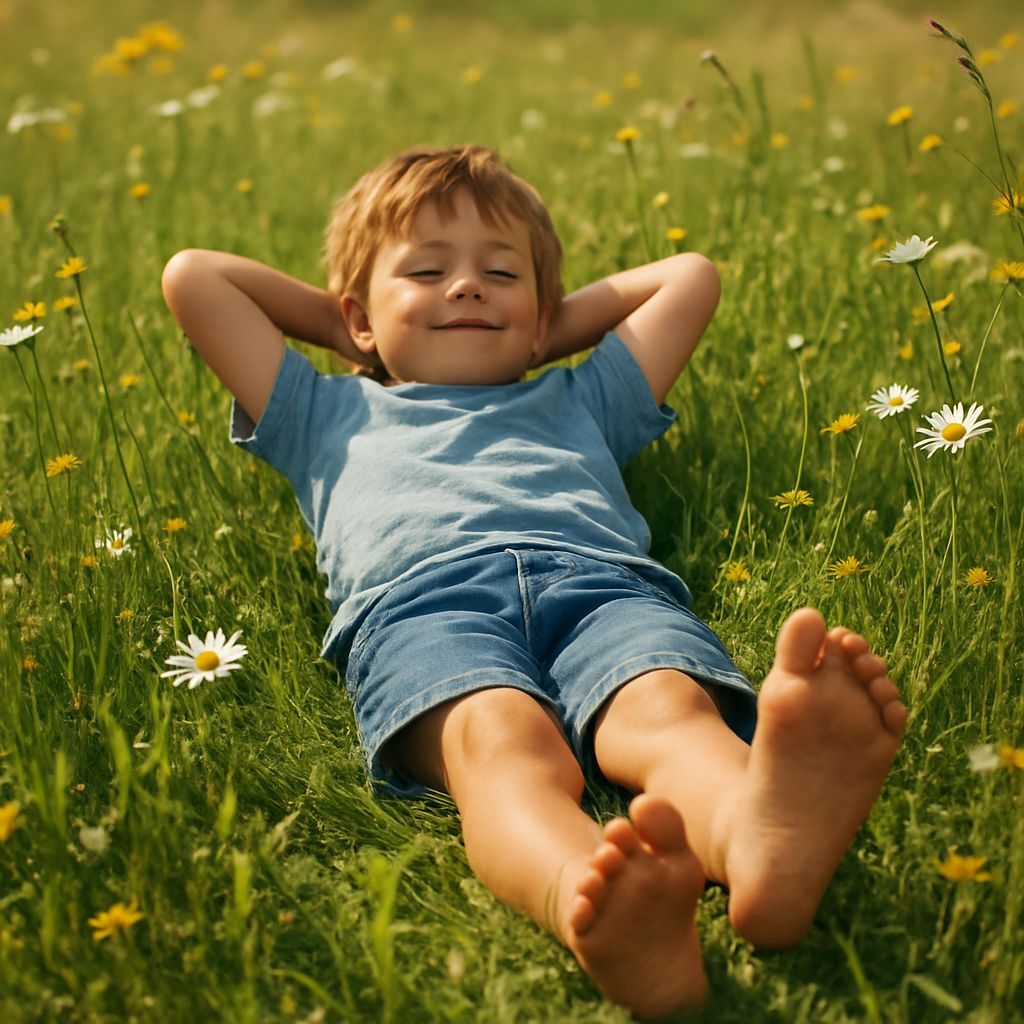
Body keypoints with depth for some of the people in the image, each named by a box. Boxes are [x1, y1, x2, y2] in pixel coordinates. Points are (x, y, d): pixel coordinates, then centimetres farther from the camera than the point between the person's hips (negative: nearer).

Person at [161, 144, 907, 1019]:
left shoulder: (579, 403, 44)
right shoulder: (335, 418, 40)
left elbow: (691, 276, 54)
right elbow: (192, 277, 44)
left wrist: (555, 328, 52)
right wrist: (338, 325, 49)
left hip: (603, 576, 2)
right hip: (419, 594, -2)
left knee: (673, 707, -35)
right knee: (503, 744, -38)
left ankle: (761, 835, -67)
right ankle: (592, 907, -69)